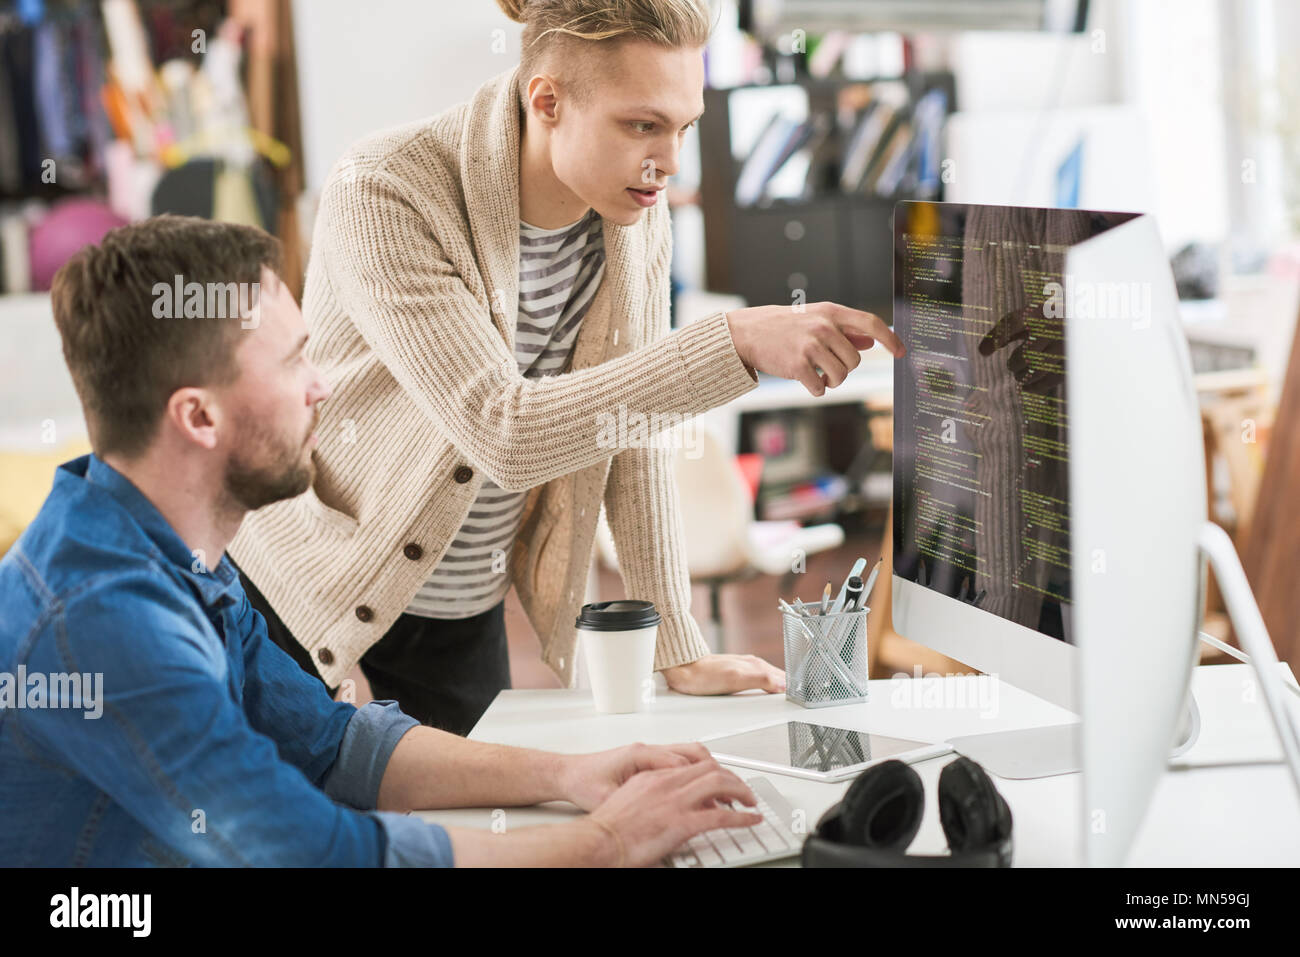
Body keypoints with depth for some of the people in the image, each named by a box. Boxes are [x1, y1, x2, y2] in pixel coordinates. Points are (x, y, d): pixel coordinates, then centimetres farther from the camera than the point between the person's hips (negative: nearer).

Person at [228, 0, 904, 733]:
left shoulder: (638, 216, -6)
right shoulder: (384, 197, -27)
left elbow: (636, 432, 1)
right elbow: (502, 433, -35)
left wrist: (678, 652, 0)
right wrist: (738, 342, -39)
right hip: (308, 598, -5)